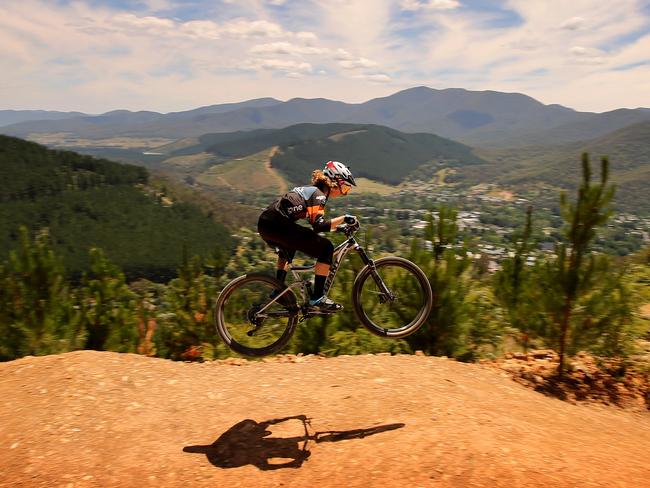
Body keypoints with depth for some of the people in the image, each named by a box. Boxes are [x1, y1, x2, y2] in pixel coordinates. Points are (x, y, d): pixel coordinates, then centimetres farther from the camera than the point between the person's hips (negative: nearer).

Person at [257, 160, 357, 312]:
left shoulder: (311, 190, 24)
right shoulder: (319, 194, -3)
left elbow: (316, 222, 32)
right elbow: (319, 226, -17)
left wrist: (339, 226, 29)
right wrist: (344, 218, -11)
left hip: (265, 225, 10)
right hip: (277, 226, -10)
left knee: (289, 247, 40)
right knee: (326, 248, -8)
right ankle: (317, 299, -6)